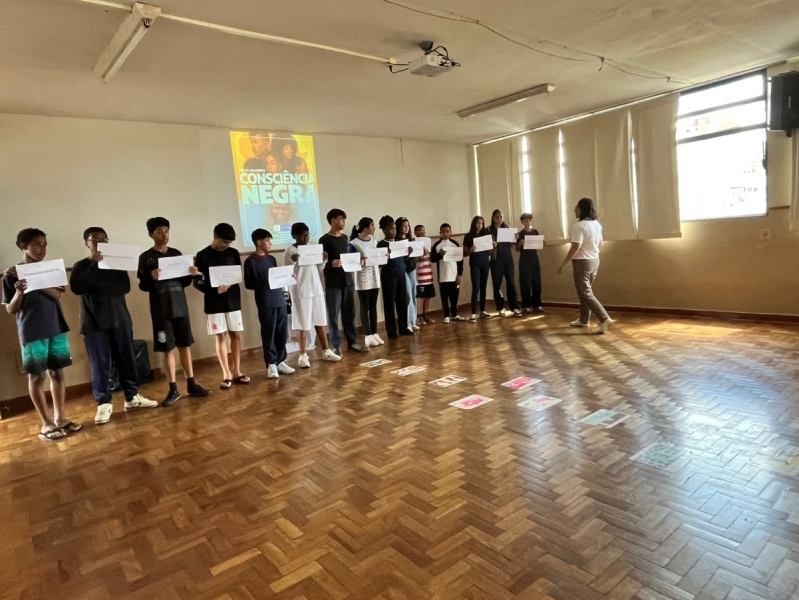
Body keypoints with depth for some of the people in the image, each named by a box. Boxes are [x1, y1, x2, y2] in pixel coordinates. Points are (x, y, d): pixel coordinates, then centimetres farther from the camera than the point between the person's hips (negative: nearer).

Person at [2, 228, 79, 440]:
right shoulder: (11, 275, -2)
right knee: (37, 376, 3)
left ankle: (60, 417, 19)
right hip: (32, 334, -3)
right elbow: (10, 310, -1)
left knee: (57, 373, 9)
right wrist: (19, 292, -20)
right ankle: (46, 423, 11)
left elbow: (56, 294, -7)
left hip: (56, 329, 4)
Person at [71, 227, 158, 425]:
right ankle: (104, 404, 7)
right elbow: (76, 288, -13)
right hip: (94, 322, -2)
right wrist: (93, 265, -17)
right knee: (100, 365, -1)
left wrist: (99, 286, -15)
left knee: (127, 360, 5)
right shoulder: (81, 266, 6)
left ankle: (132, 397, 15)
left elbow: (125, 287, -4)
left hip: (120, 319, 2)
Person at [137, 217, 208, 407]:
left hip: (180, 307, 3)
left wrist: (191, 275, -8)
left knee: (185, 346, 8)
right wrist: (152, 278, -24)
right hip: (161, 310, -3)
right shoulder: (145, 257, -1)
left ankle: (191, 384, 17)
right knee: (168, 349, 1)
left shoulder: (176, 253, 9)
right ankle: (173, 389, 9)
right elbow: (143, 286, -4)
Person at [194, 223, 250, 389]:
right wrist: (215, 290, -20)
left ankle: (236, 372, 14)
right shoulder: (203, 256, -3)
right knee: (220, 337, 2)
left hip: (233, 301, 3)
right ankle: (227, 375, 8)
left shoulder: (234, 253, 5)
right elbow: (197, 282, -3)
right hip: (214, 304, -3)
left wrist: (231, 283, -12)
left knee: (235, 335, 5)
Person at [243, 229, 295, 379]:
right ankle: (271, 364, 12)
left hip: (280, 300, 6)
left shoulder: (271, 259, 15)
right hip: (265, 303, -6)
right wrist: (263, 285, -17)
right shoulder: (250, 261, -4)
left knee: (282, 333, 8)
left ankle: (281, 361, 20)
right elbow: (248, 284, -5)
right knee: (268, 334, 2)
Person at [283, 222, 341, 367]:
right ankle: (303, 354, 11)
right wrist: (293, 262, -24)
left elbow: (318, 269, 12)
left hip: (316, 289, 5)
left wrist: (324, 260, -5)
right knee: (304, 323, 0)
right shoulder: (290, 251, -7)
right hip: (301, 292, -5)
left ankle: (326, 350, 22)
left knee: (321, 321, 12)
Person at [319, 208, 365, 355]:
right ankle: (336, 345, 6)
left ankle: (352, 341, 20)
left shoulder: (345, 238, 15)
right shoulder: (325, 240, -6)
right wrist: (331, 263, -28)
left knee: (349, 313, 11)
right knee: (333, 314, -1)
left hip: (348, 279, 6)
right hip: (333, 282, -6)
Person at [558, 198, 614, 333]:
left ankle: (605, 319, -14)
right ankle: (584, 320, 27)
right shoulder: (597, 224, 8)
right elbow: (600, 244, 18)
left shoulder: (579, 226, -20)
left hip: (582, 262, -9)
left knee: (585, 293, -5)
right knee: (585, 291, 18)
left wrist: (563, 265, -18)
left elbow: (575, 248, -24)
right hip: (594, 260, 9)